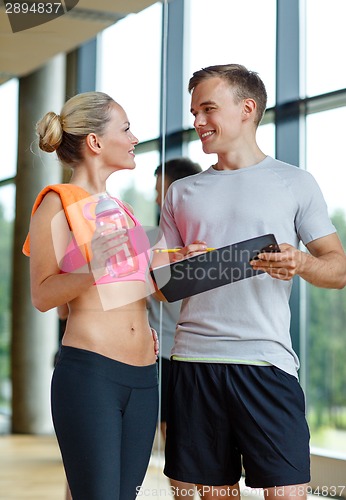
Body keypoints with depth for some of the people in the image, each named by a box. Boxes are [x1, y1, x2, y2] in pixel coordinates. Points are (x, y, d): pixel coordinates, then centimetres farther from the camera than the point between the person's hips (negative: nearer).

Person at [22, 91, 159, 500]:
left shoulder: (120, 209, 20)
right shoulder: (58, 202, -2)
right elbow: (41, 296, -7)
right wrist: (89, 270, -23)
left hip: (142, 375, 7)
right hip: (89, 373, -7)